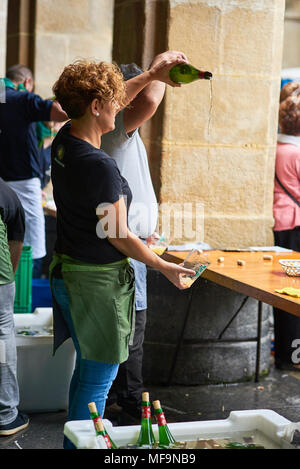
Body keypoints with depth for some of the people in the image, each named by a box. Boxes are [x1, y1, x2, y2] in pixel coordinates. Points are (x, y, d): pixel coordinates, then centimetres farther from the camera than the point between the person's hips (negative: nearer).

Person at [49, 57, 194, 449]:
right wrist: (165, 266, -5)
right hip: (99, 282, -10)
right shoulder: (100, 166, -24)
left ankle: (73, 441, 32)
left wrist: (152, 75, 23)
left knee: (88, 369, 21)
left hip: (68, 271, 10)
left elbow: (113, 101, 20)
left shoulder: (64, 141, 2)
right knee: (98, 379, 2)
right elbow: (119, 236, -18)